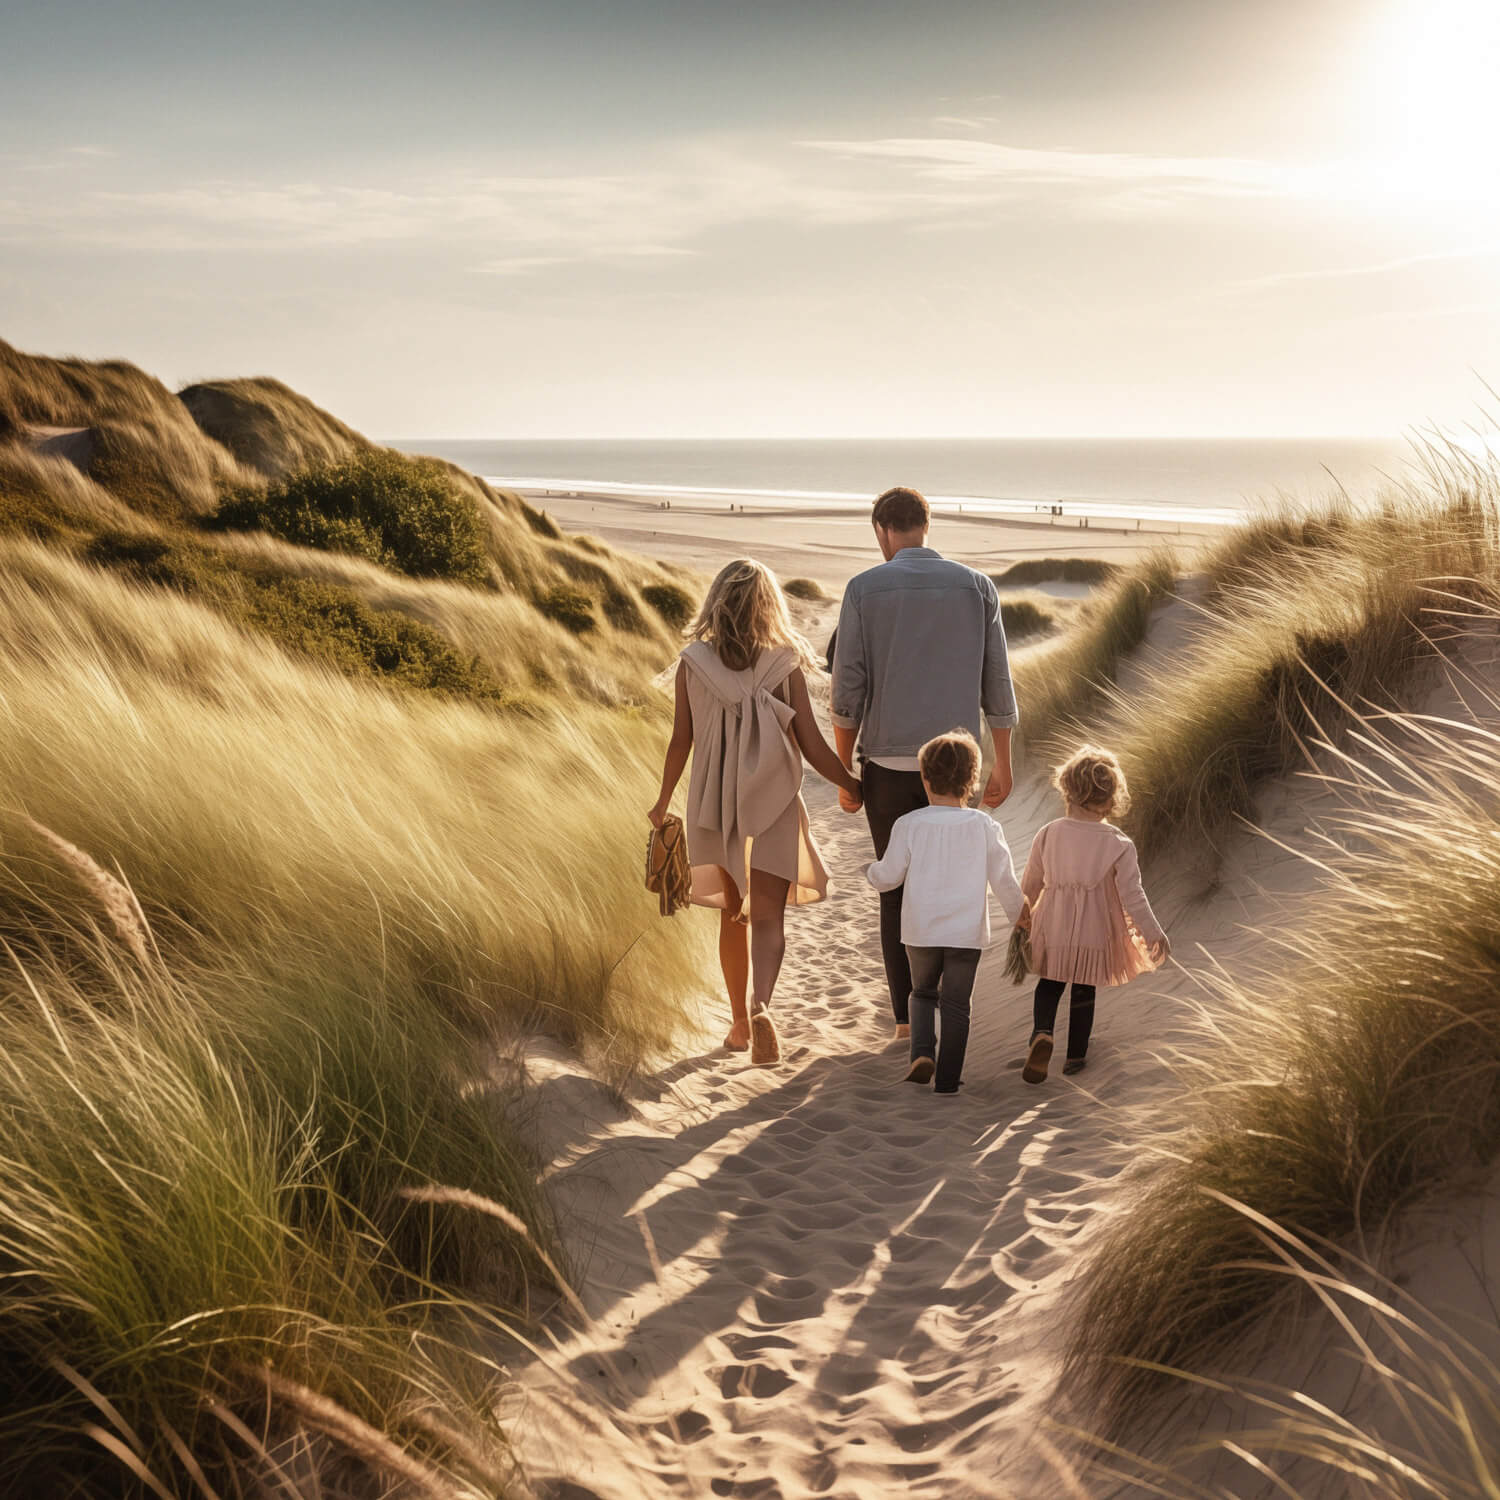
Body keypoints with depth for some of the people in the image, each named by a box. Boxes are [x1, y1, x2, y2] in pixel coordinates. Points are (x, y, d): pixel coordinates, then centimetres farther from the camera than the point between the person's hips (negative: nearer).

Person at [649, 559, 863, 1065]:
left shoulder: (693, 662, -6)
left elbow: (680, 742, -4)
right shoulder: (786, 663, -9)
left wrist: (663, 802, 11)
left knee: (733, 913, 18)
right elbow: (813, 747, -8)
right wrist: (853, 786, 8)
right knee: (767, 916, 0)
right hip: (772, 802, -2)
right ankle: (760, 1007, -25)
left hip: (714, 801, 2)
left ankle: (739, 1021, 26)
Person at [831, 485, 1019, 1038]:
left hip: (887, 764, -1)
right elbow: (996, 684, 3)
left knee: (898, 891, 10)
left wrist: (843, 773, 2)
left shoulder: (864, 589, -4)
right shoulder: (976, 587, 1)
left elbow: (848, 689, -6)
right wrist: (1003, 765, 11)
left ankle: (907, 1020, 11)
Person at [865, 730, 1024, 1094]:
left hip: (921, 930, 0)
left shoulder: (909, 824, -9)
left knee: (923, 993, 21)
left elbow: (888, 876, -1)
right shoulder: (984, 826, -6)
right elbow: (1003, 879, 0)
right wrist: (1018, 914, 18)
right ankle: (947, 1079, 10)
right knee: (955, 1003, 9)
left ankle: (922, 1053, 0)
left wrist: (871, 871, 23)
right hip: (967, 931, 0)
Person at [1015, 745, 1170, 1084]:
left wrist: (1025, 916, 23)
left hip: (1052, 929, 2)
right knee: (1084, 992, 17)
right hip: (1095, 933, -1)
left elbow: (1030, 884, 4)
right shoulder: (1119, 846, -14)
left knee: (1049, 985, 20)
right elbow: (1132, 897, -15)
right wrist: (1154, 935, -6)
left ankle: (1041, 1034, -6)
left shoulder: (1048, 834, -7)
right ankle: (1075, 1056, 26)